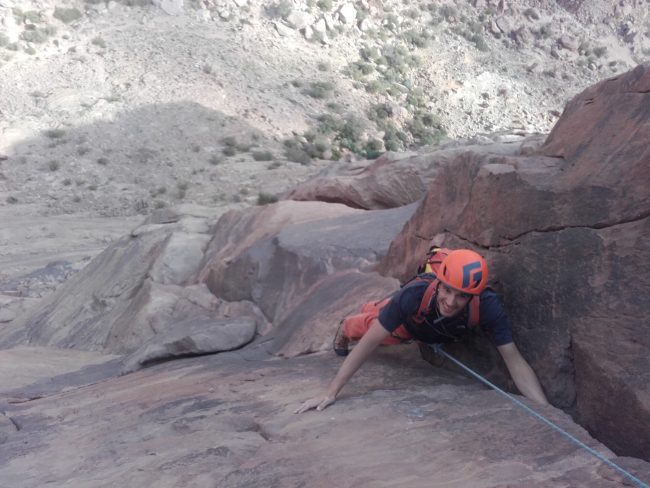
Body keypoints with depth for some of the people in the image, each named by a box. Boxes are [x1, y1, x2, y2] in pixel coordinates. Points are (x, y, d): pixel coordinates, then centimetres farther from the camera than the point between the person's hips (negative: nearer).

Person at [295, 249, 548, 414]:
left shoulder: (487, 306, -46)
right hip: (407, 324, -3)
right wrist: (330, 392, -42)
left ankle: (371, 311, 70)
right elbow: (369, 343, -42)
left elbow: (515, 362, -39)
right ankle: (347, 328, 63)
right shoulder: (414, 295, -49)